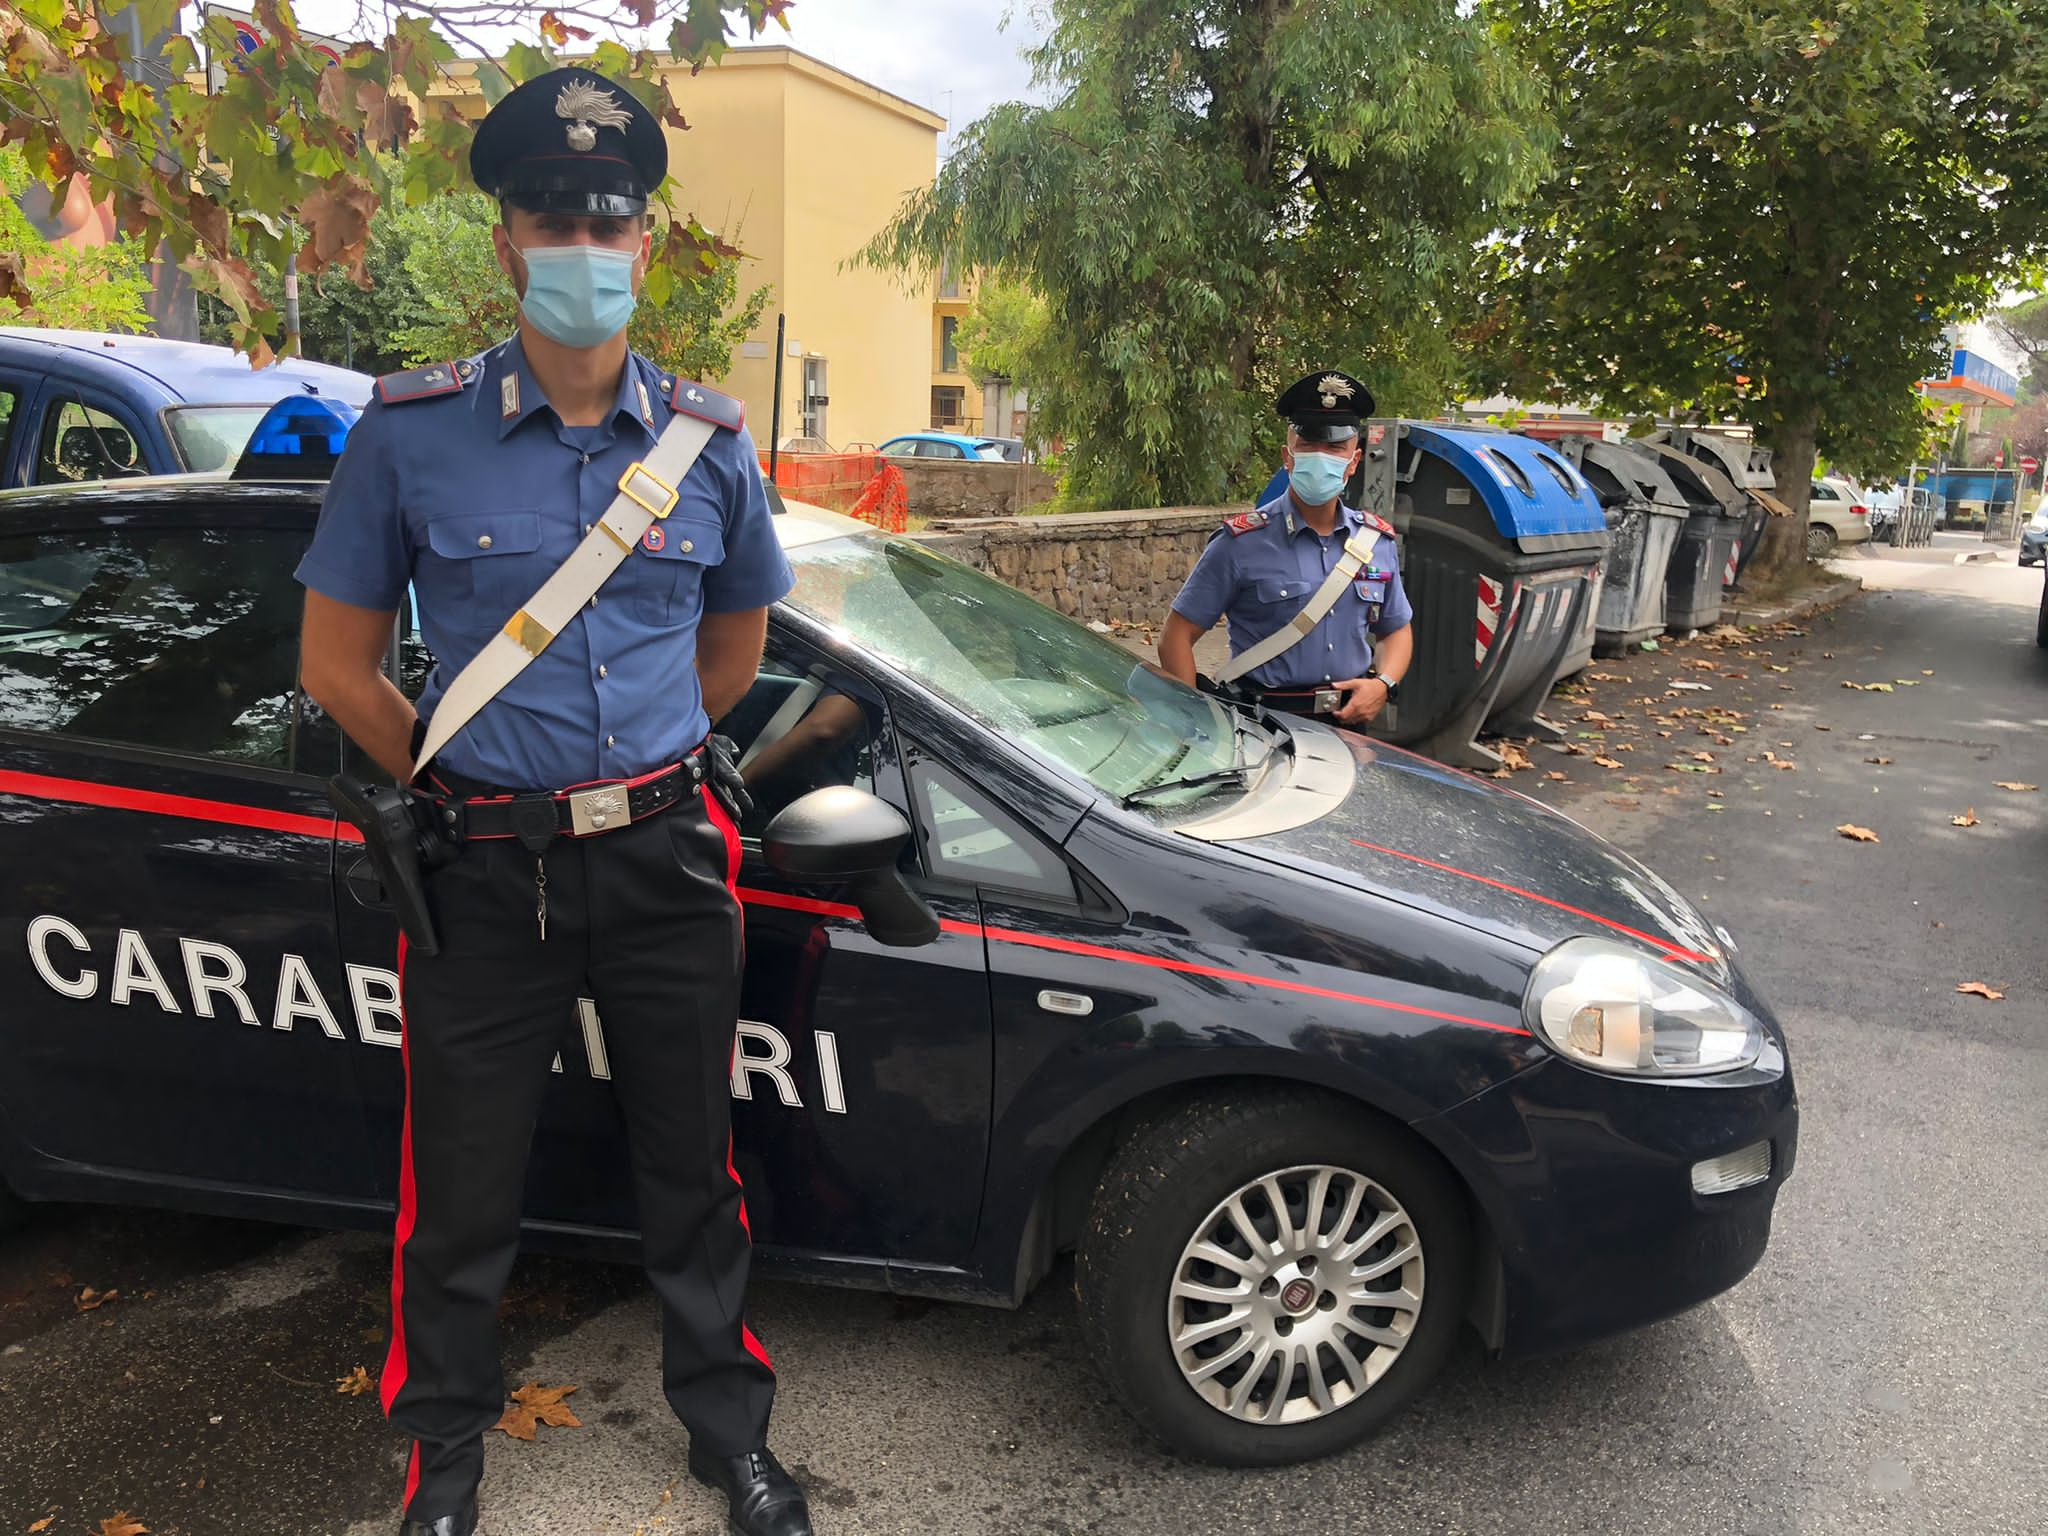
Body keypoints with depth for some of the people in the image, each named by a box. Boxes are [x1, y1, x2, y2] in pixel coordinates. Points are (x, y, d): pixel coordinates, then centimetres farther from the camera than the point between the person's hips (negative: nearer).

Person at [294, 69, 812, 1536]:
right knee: (462, 1187, 12)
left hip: (668, 854, 2)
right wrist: (455, 784, 3)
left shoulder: (709, 439, 3)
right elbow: (338, 663, 3)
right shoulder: (411, 433, -4)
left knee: (695, 1166, 14)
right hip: (486, 872, -1)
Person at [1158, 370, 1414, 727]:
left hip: (1350, 721, 3)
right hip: (1264, 724, -3)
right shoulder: (1241, 543, -8)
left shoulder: (1378, 540, 8)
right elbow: (1177, 637, -7)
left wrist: (1383, 684, 0)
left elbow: (1396, 629, 20)